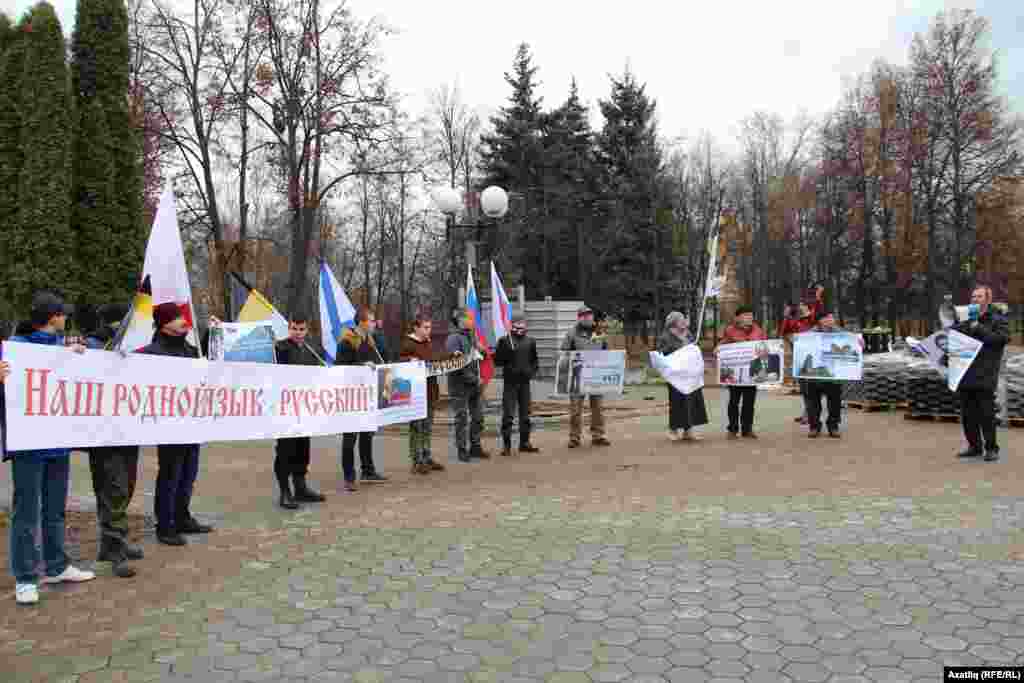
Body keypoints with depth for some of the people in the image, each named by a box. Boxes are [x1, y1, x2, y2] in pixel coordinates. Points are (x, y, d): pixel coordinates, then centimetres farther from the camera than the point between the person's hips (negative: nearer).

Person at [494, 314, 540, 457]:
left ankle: (525, 443, 21)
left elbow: (535, 359, 19)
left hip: (525, 382, 4)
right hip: (510, 382, -4)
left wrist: (533, 370, 3)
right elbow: (497, 361, -2)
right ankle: (506, 445, 2)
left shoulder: (530, 341, 10)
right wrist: (506, 352, -18)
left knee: (525, 413, 11)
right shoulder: (504, 341, -2)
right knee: (508, 414, -5)